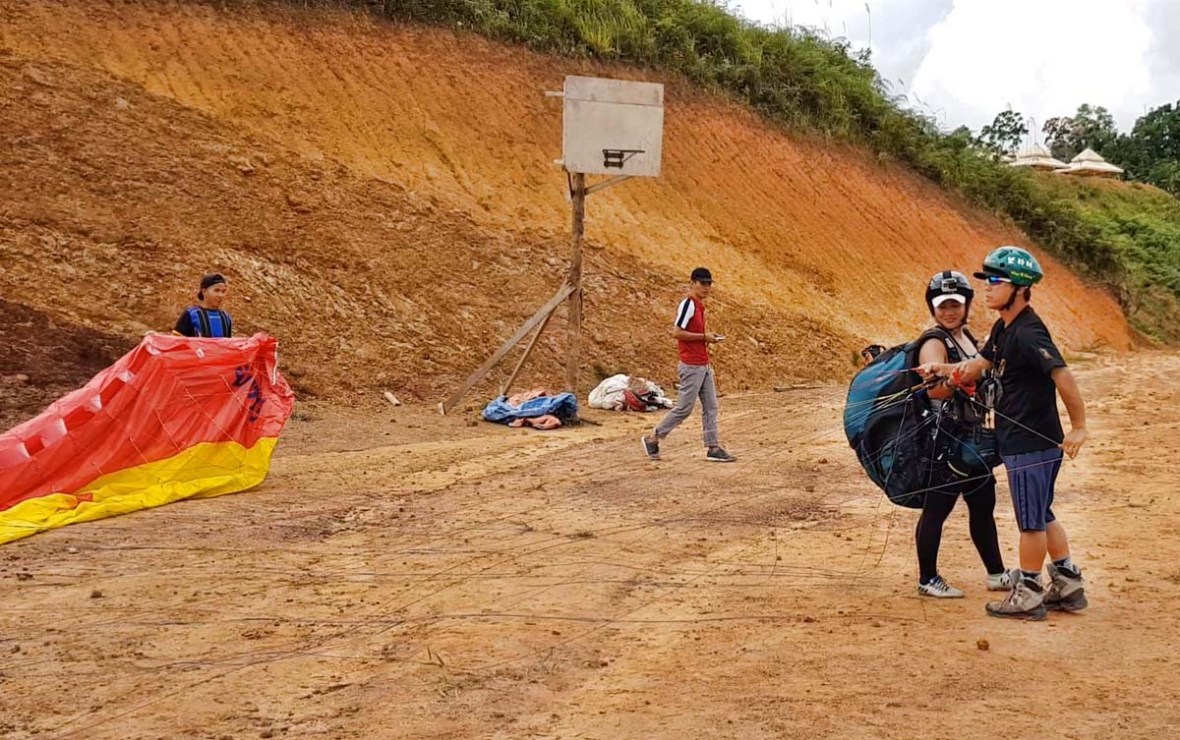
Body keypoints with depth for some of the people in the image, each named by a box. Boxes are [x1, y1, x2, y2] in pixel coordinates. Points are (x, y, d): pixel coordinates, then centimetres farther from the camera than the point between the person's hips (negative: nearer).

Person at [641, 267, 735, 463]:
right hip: (692, 366, -9)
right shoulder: (688, 304, -15)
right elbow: (676, 332, -22)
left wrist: (708, 337, 7)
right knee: (684, 408, -3)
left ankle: (713, 448, 10)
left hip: (704, 365, 9)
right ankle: (653, 439, 10)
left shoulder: (699, 305, 13)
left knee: (710, 407, 7)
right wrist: (704, 336, -17)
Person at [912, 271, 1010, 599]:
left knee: (983, 504, 15)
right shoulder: (934, 343, -15)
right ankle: (927, 579, 9)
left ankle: (996, 574, 26)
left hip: (972, 436, 9)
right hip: (944, 438, -9)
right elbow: (936, 388, -31)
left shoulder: (967, 337, 12)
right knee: (937, 508, -1)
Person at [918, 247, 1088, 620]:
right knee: (1041, 516, 18)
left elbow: (1062, 376, -27)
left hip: (1034, 443, -10)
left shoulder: (1028, 333, -21)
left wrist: (1079, 428, -24)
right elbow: (979, 366, 19)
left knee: (1031, 520, 2)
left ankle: (1028, 596, 13)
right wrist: (942, 369, 2)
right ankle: (1068, 585, 28)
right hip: (1017, 440, 10)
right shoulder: (1003, 328, 10)